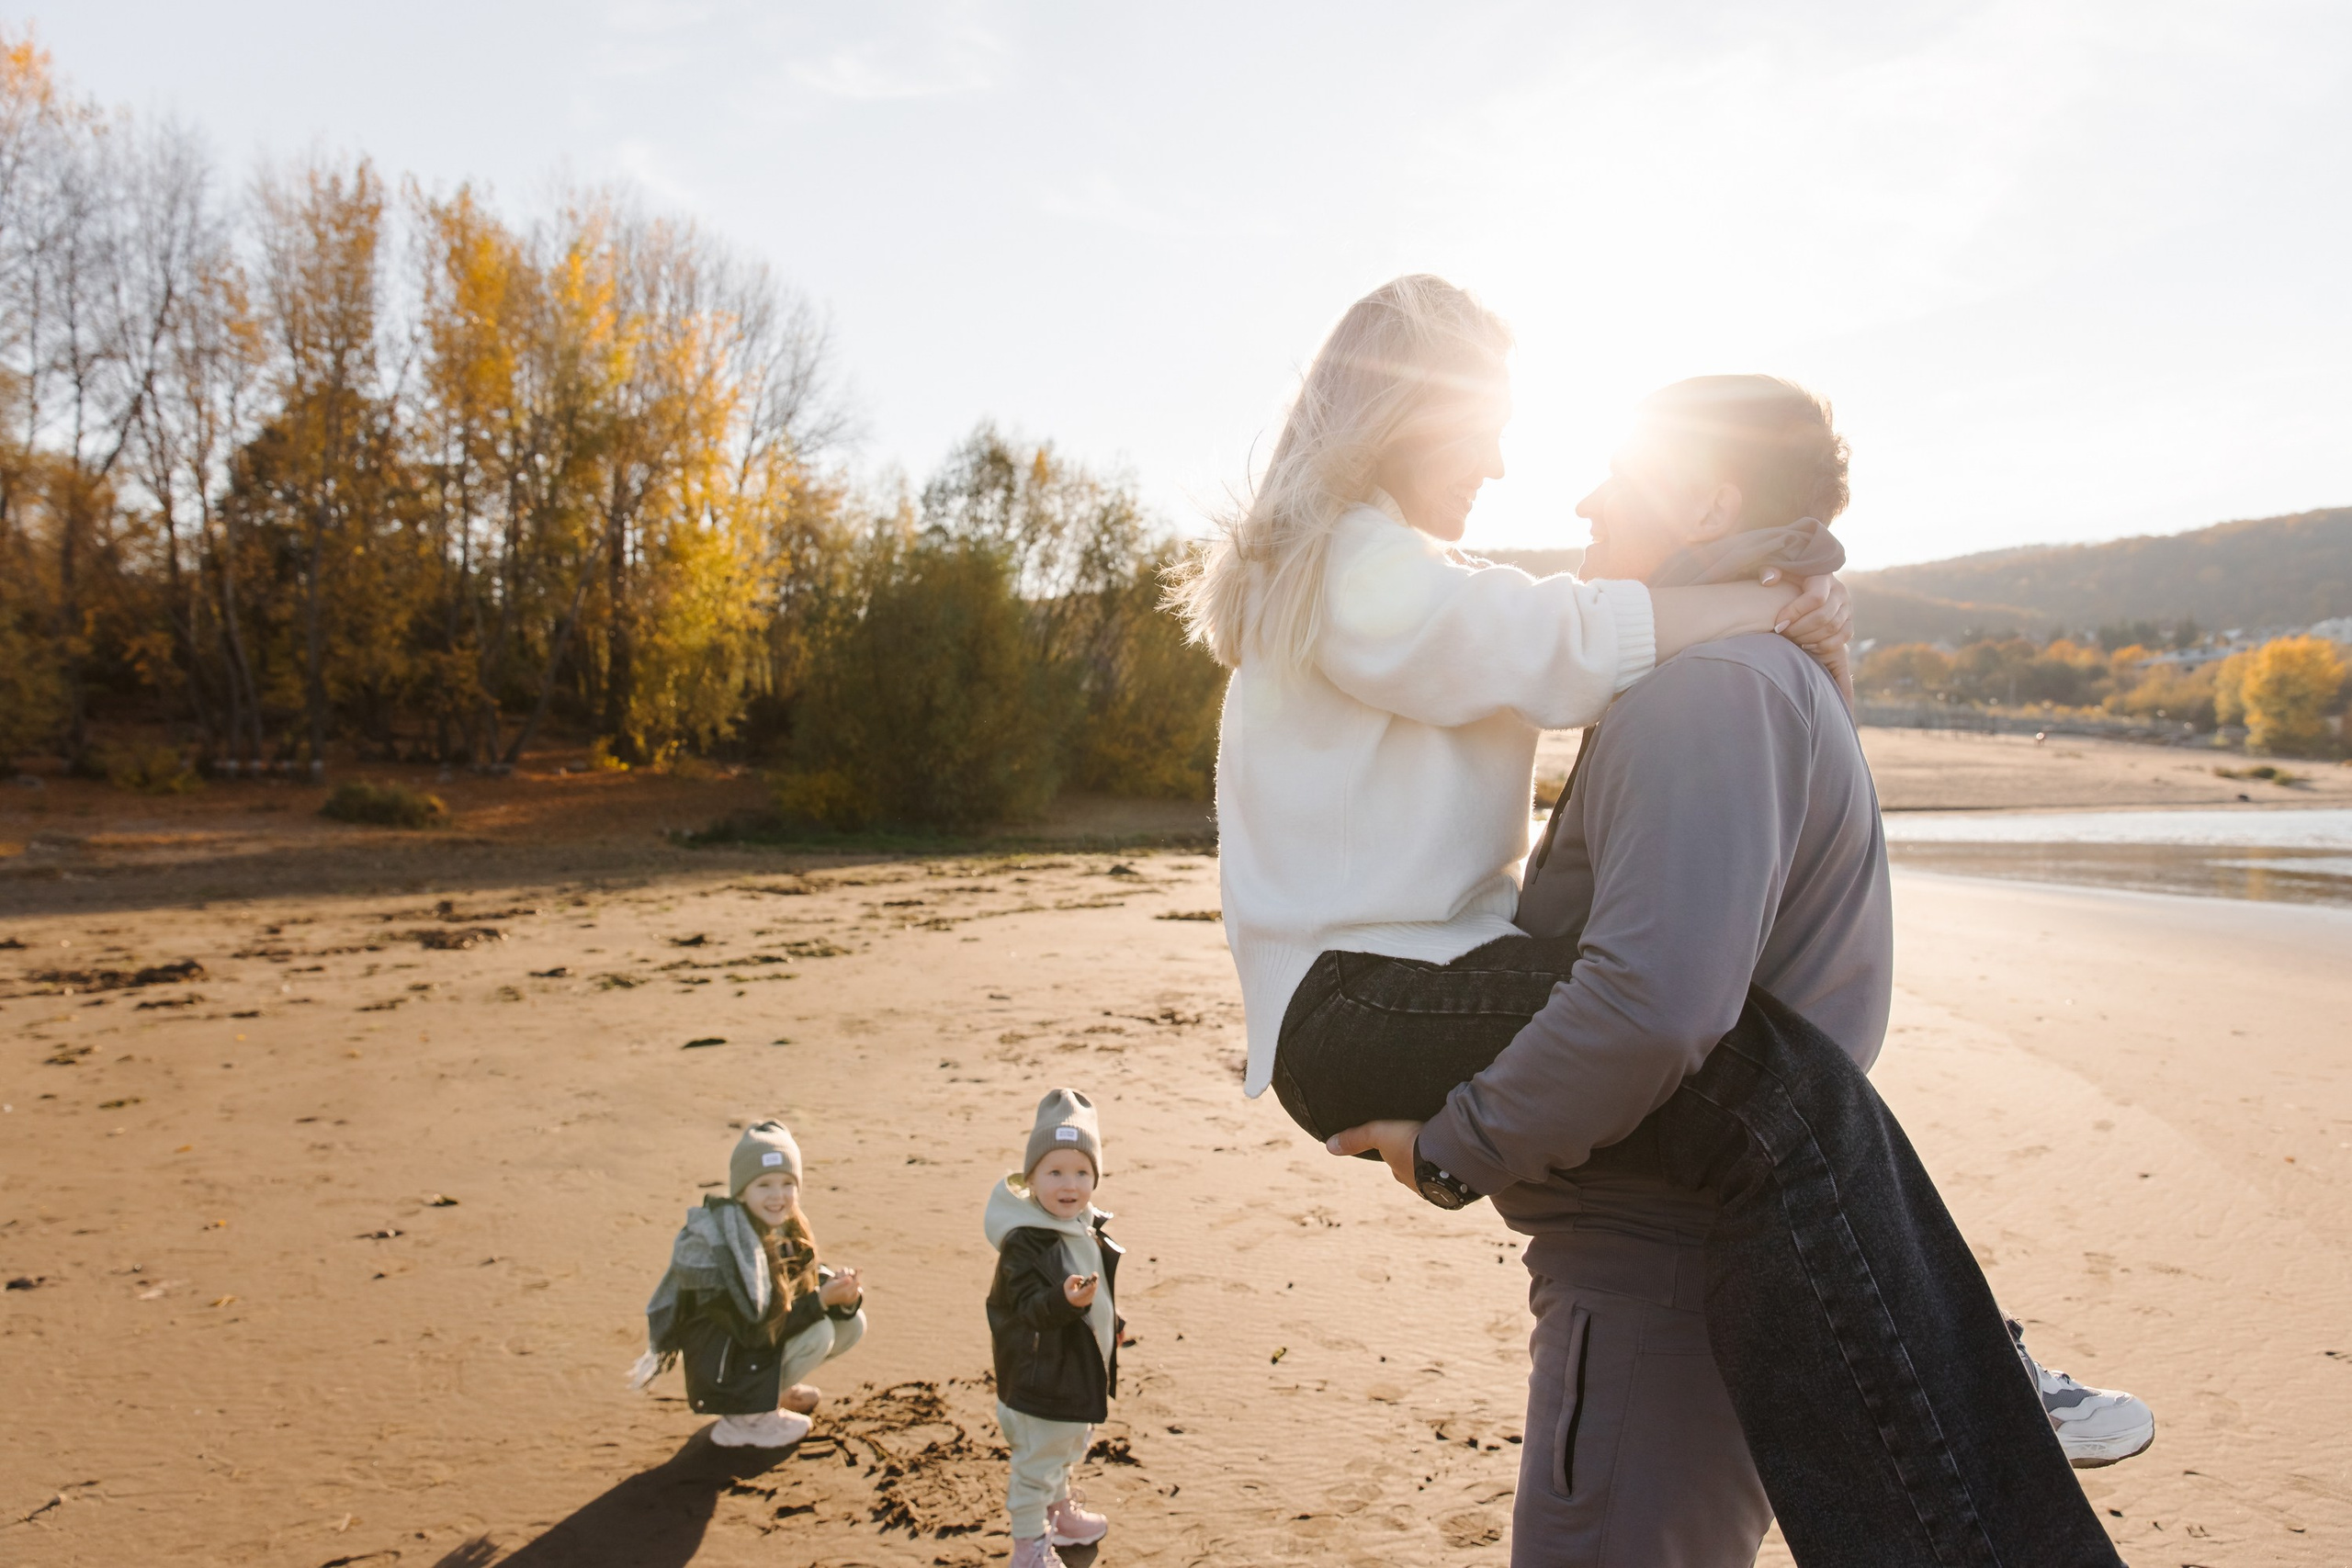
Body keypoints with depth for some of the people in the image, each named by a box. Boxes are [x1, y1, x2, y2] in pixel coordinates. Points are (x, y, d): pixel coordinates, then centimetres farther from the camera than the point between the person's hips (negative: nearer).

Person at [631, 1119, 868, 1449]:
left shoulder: (785, 1230, -3)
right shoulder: (716, 1248, -27)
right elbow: (755, 1333, -27)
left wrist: (843, 1293, -25)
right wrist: (821, 1301, -30)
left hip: (762, 1348, 8)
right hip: (722, 1374, -8)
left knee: (853, 1324, -4)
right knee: (819, 1332, -24)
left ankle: (775, 1390, 10)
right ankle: (745, 1419, -9)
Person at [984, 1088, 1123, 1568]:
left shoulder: (1087, 1228, -1)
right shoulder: (1023, 1242, -27)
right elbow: (1029, 1306, -29)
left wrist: (1109, 1321, 23)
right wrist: (1065, 1301, -46)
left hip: (1082, 1367, 9)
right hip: (1042, 1377, -9)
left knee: (1069, 1448, 28)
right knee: (1036, 1462, 7)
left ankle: (1062, 1512, 50)